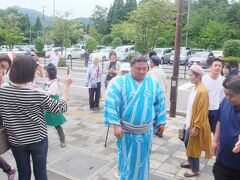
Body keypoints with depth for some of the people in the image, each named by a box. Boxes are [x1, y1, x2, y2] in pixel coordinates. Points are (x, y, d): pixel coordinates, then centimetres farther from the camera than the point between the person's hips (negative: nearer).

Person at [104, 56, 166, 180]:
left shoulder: (153, 83, -1)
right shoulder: (120, 82, -13)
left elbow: (160, 103, 7)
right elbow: (112, 103, -17)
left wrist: (161, 122, 7)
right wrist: (116, 125, -22)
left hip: (146, 131, 3)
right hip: (126, 131, -3)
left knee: (142, 158, 21)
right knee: (127, 157, 17)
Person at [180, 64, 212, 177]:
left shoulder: (202, 91, -23)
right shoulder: (195, 88, 5)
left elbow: (202, 111, -22)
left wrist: (196, 127, -19)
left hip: (197, 124, -9)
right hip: (191, 122, 9)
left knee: (194, 146, 6)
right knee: (187, 142, 22)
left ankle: (195, 170, 24)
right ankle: (190, 162, 42)